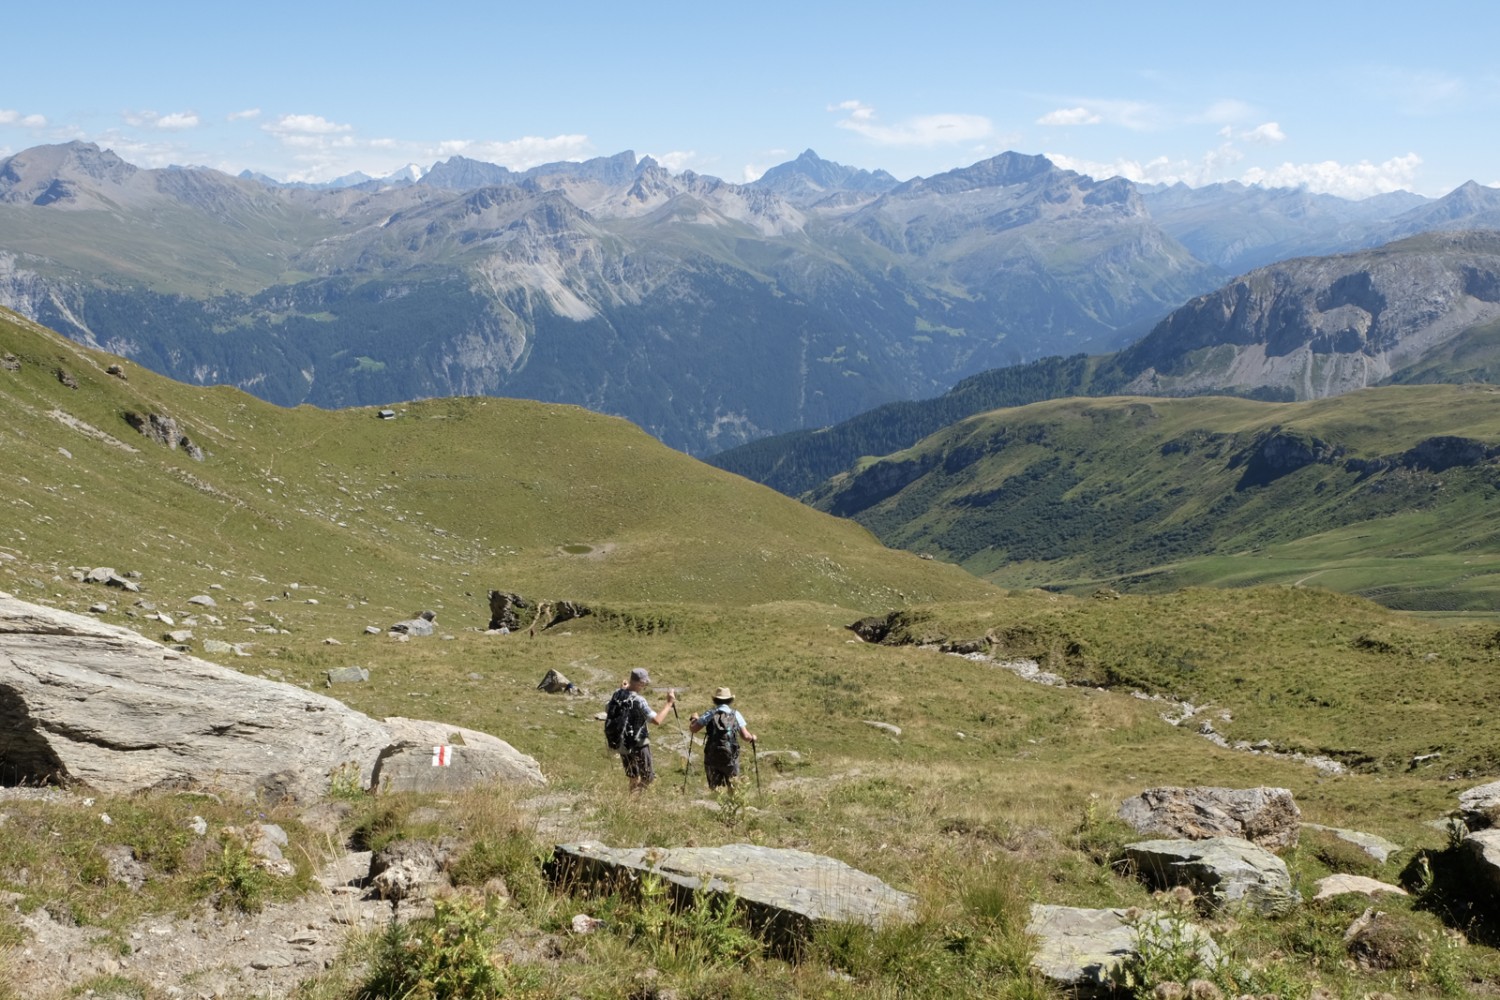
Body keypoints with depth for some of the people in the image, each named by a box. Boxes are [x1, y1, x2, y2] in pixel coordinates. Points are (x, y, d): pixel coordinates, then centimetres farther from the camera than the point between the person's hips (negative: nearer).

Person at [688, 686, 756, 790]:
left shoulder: (710, 714, -1)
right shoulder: (736, 714, 1)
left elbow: (693, 728, -2)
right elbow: (745, 736, -1)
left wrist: (695, 719, 20)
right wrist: (752, 737, 22)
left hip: (712, 756, 0)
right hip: (731, 757, 0)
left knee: (715, 786, 7)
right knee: (732, 786, 16)